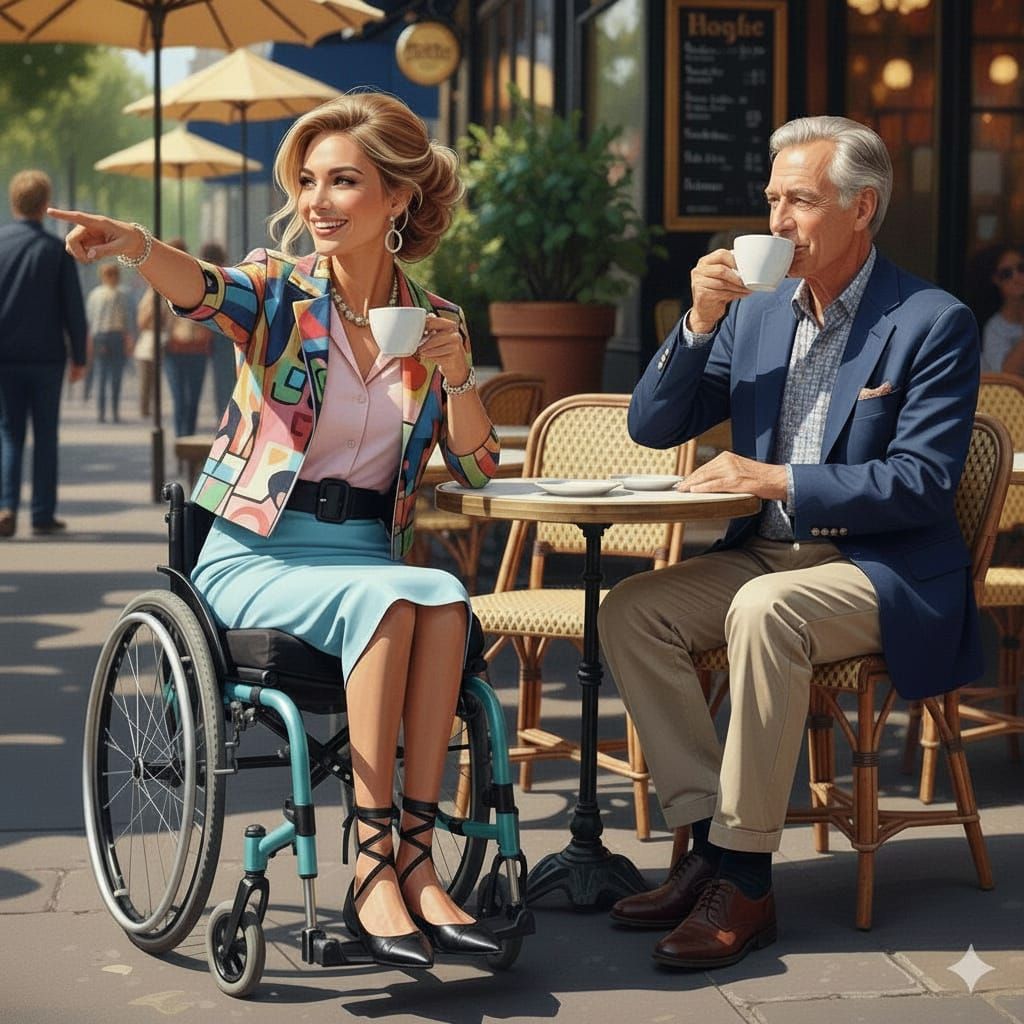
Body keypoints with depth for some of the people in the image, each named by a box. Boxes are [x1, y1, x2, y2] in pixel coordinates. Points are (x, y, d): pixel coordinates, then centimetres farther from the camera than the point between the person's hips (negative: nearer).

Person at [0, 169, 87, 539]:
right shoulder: (56, 249, -6)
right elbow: (73, 307, -5)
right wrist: (79, 356, 5)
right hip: (47, 356, -1)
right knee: (45, 435, 8)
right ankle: (43, 514, 9)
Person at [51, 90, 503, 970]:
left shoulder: (436, 320, 10)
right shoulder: (281, 290, 0)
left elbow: (477, 467, 8)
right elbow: (206, 291, -25)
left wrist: (456, 376, -10)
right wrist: (136, 245, -47)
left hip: (368, 555, 3)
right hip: (255, 558, -3)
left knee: (446, 597, -30)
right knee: (392, 598, -32)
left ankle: (413, 861, -30)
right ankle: (374, 866, -29)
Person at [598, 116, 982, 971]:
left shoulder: (934, 324, -8)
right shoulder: (756, 313, 10)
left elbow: (923, 482, -16)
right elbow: (652, 427, 9)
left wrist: (778, 480, -23)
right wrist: (700, 324, -6)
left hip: (884, 572, -7)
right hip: (767, 556, 7)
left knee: (764, 610, -35)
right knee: (632, 610, -15)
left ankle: (745, 878, -27)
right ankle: (708, 840, -13)